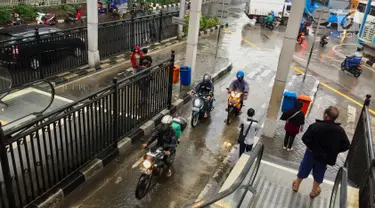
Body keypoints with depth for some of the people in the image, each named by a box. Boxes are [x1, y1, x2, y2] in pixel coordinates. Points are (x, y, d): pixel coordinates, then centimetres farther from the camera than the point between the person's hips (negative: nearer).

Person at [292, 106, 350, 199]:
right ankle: (314, 192, 43)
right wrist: (333, 150, 0)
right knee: (318, 174, 23)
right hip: (325, 157, 2)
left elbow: (305, 138, -26)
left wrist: (311, 147, -8)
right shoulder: (340, 131, -17)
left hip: (312, 153, -1)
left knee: (304, 169, 22)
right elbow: (346, 146, -11)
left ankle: (296, 185, 43)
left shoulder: (316, 126, -26)